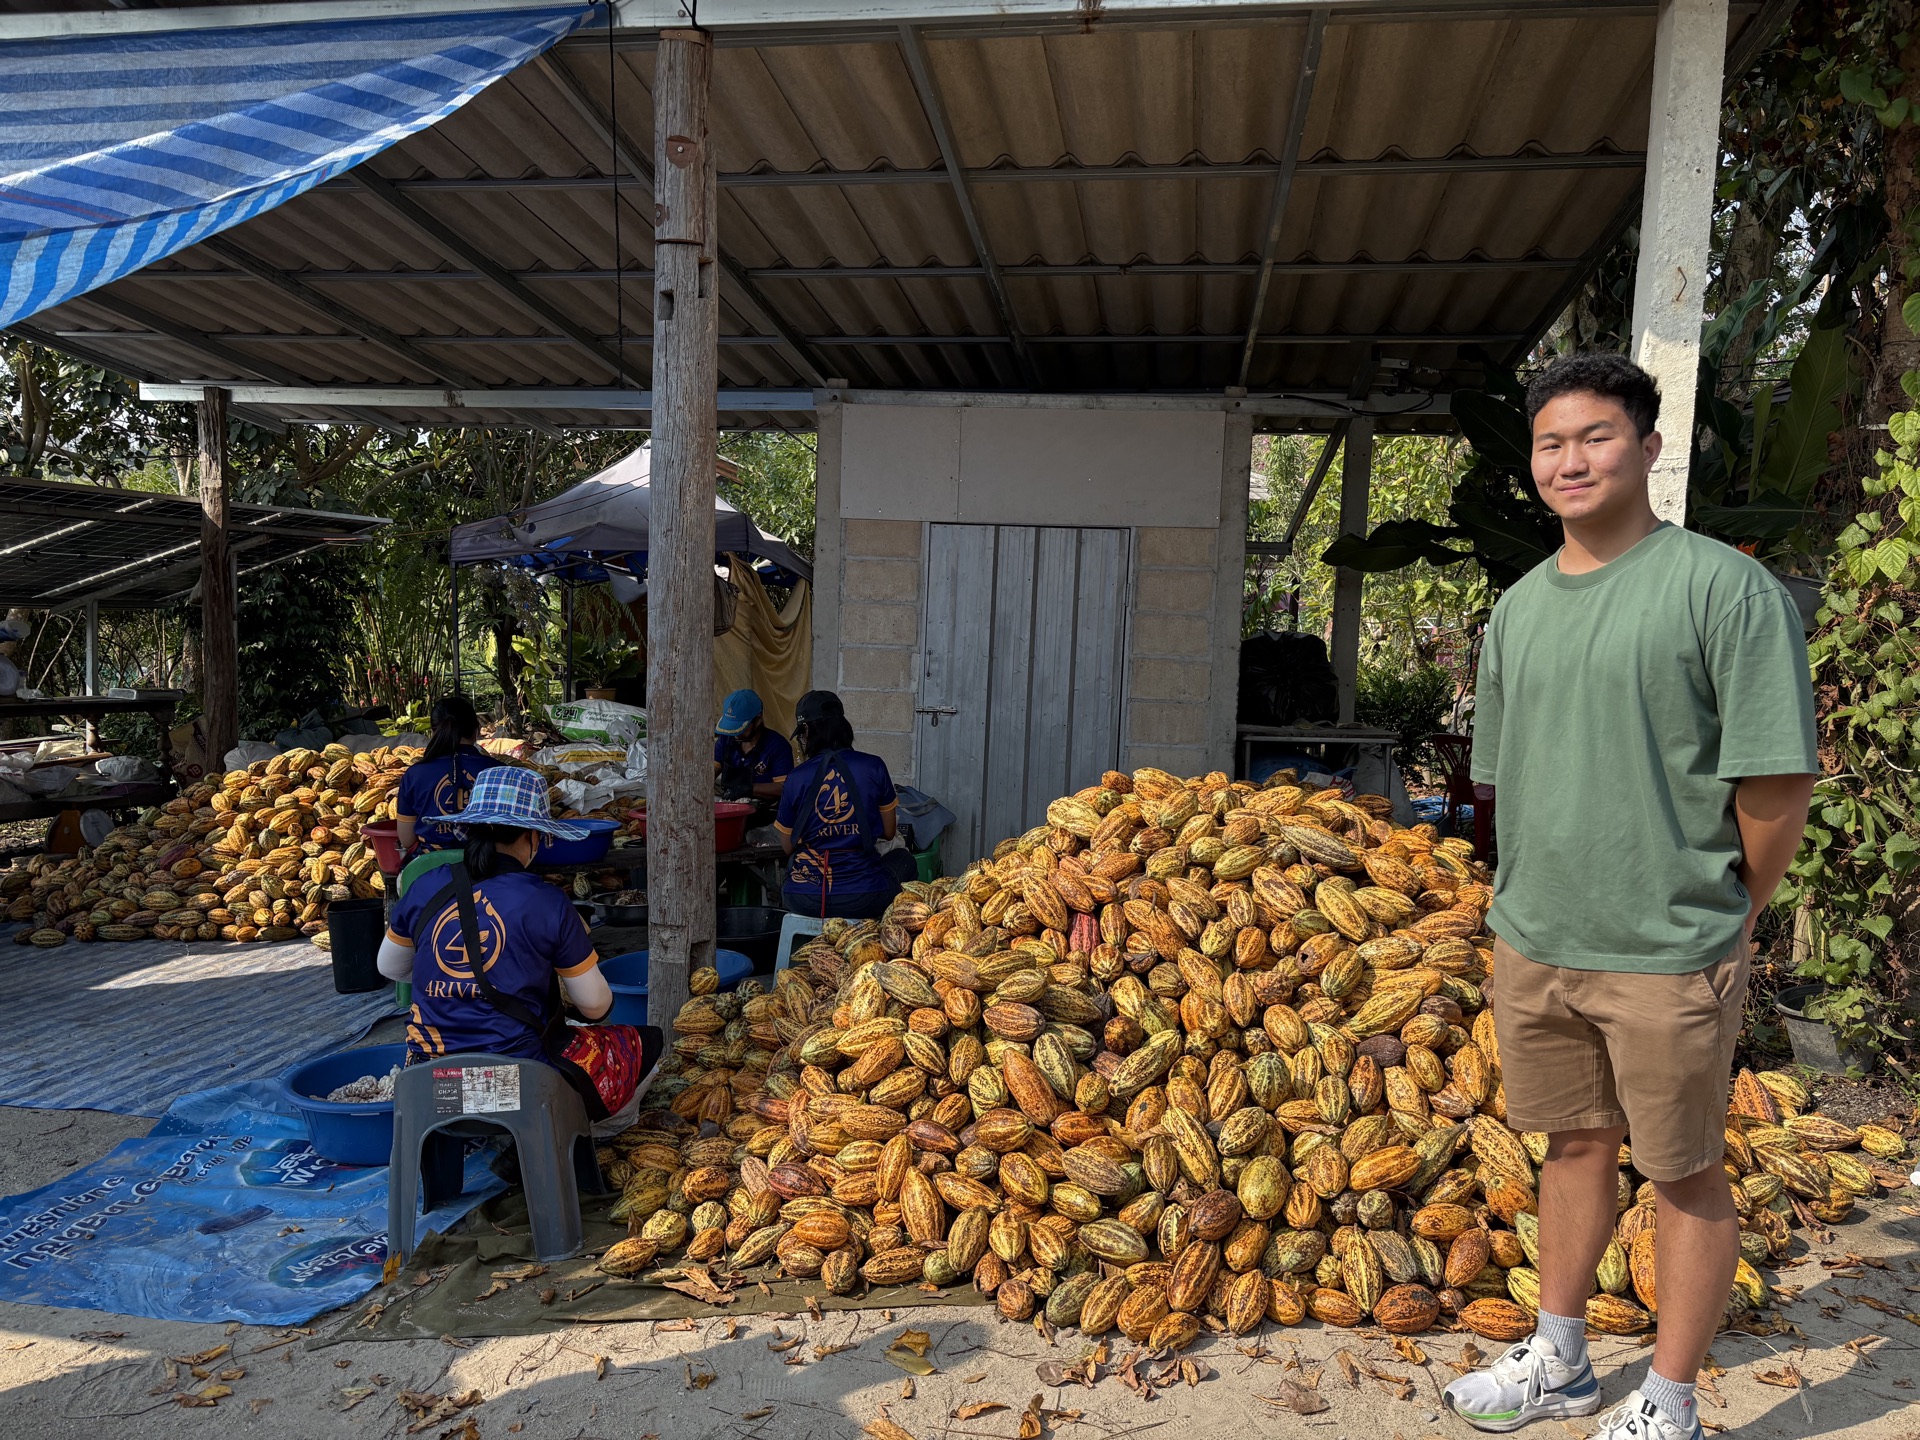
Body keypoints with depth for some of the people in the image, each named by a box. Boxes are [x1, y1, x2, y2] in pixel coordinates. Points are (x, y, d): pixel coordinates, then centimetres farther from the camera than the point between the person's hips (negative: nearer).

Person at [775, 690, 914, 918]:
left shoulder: (796, 778, -5)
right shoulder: (874, 767, -4)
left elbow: (788, 846, 4)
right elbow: (888, 832, 5)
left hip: (805, 901, 1)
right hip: (864, 900, -1)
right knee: (903, 858, 31)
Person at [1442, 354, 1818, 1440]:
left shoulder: (1725, 587, -12)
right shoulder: (1519, 607, 8)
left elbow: (1780, 778, -12)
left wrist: (1728, 916, -3)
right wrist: (1537, 897, 11)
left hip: (1670, 956, -5)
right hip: (1533, 944, 6)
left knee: (1686, 1177, 9)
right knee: (1577, 1147, 19)